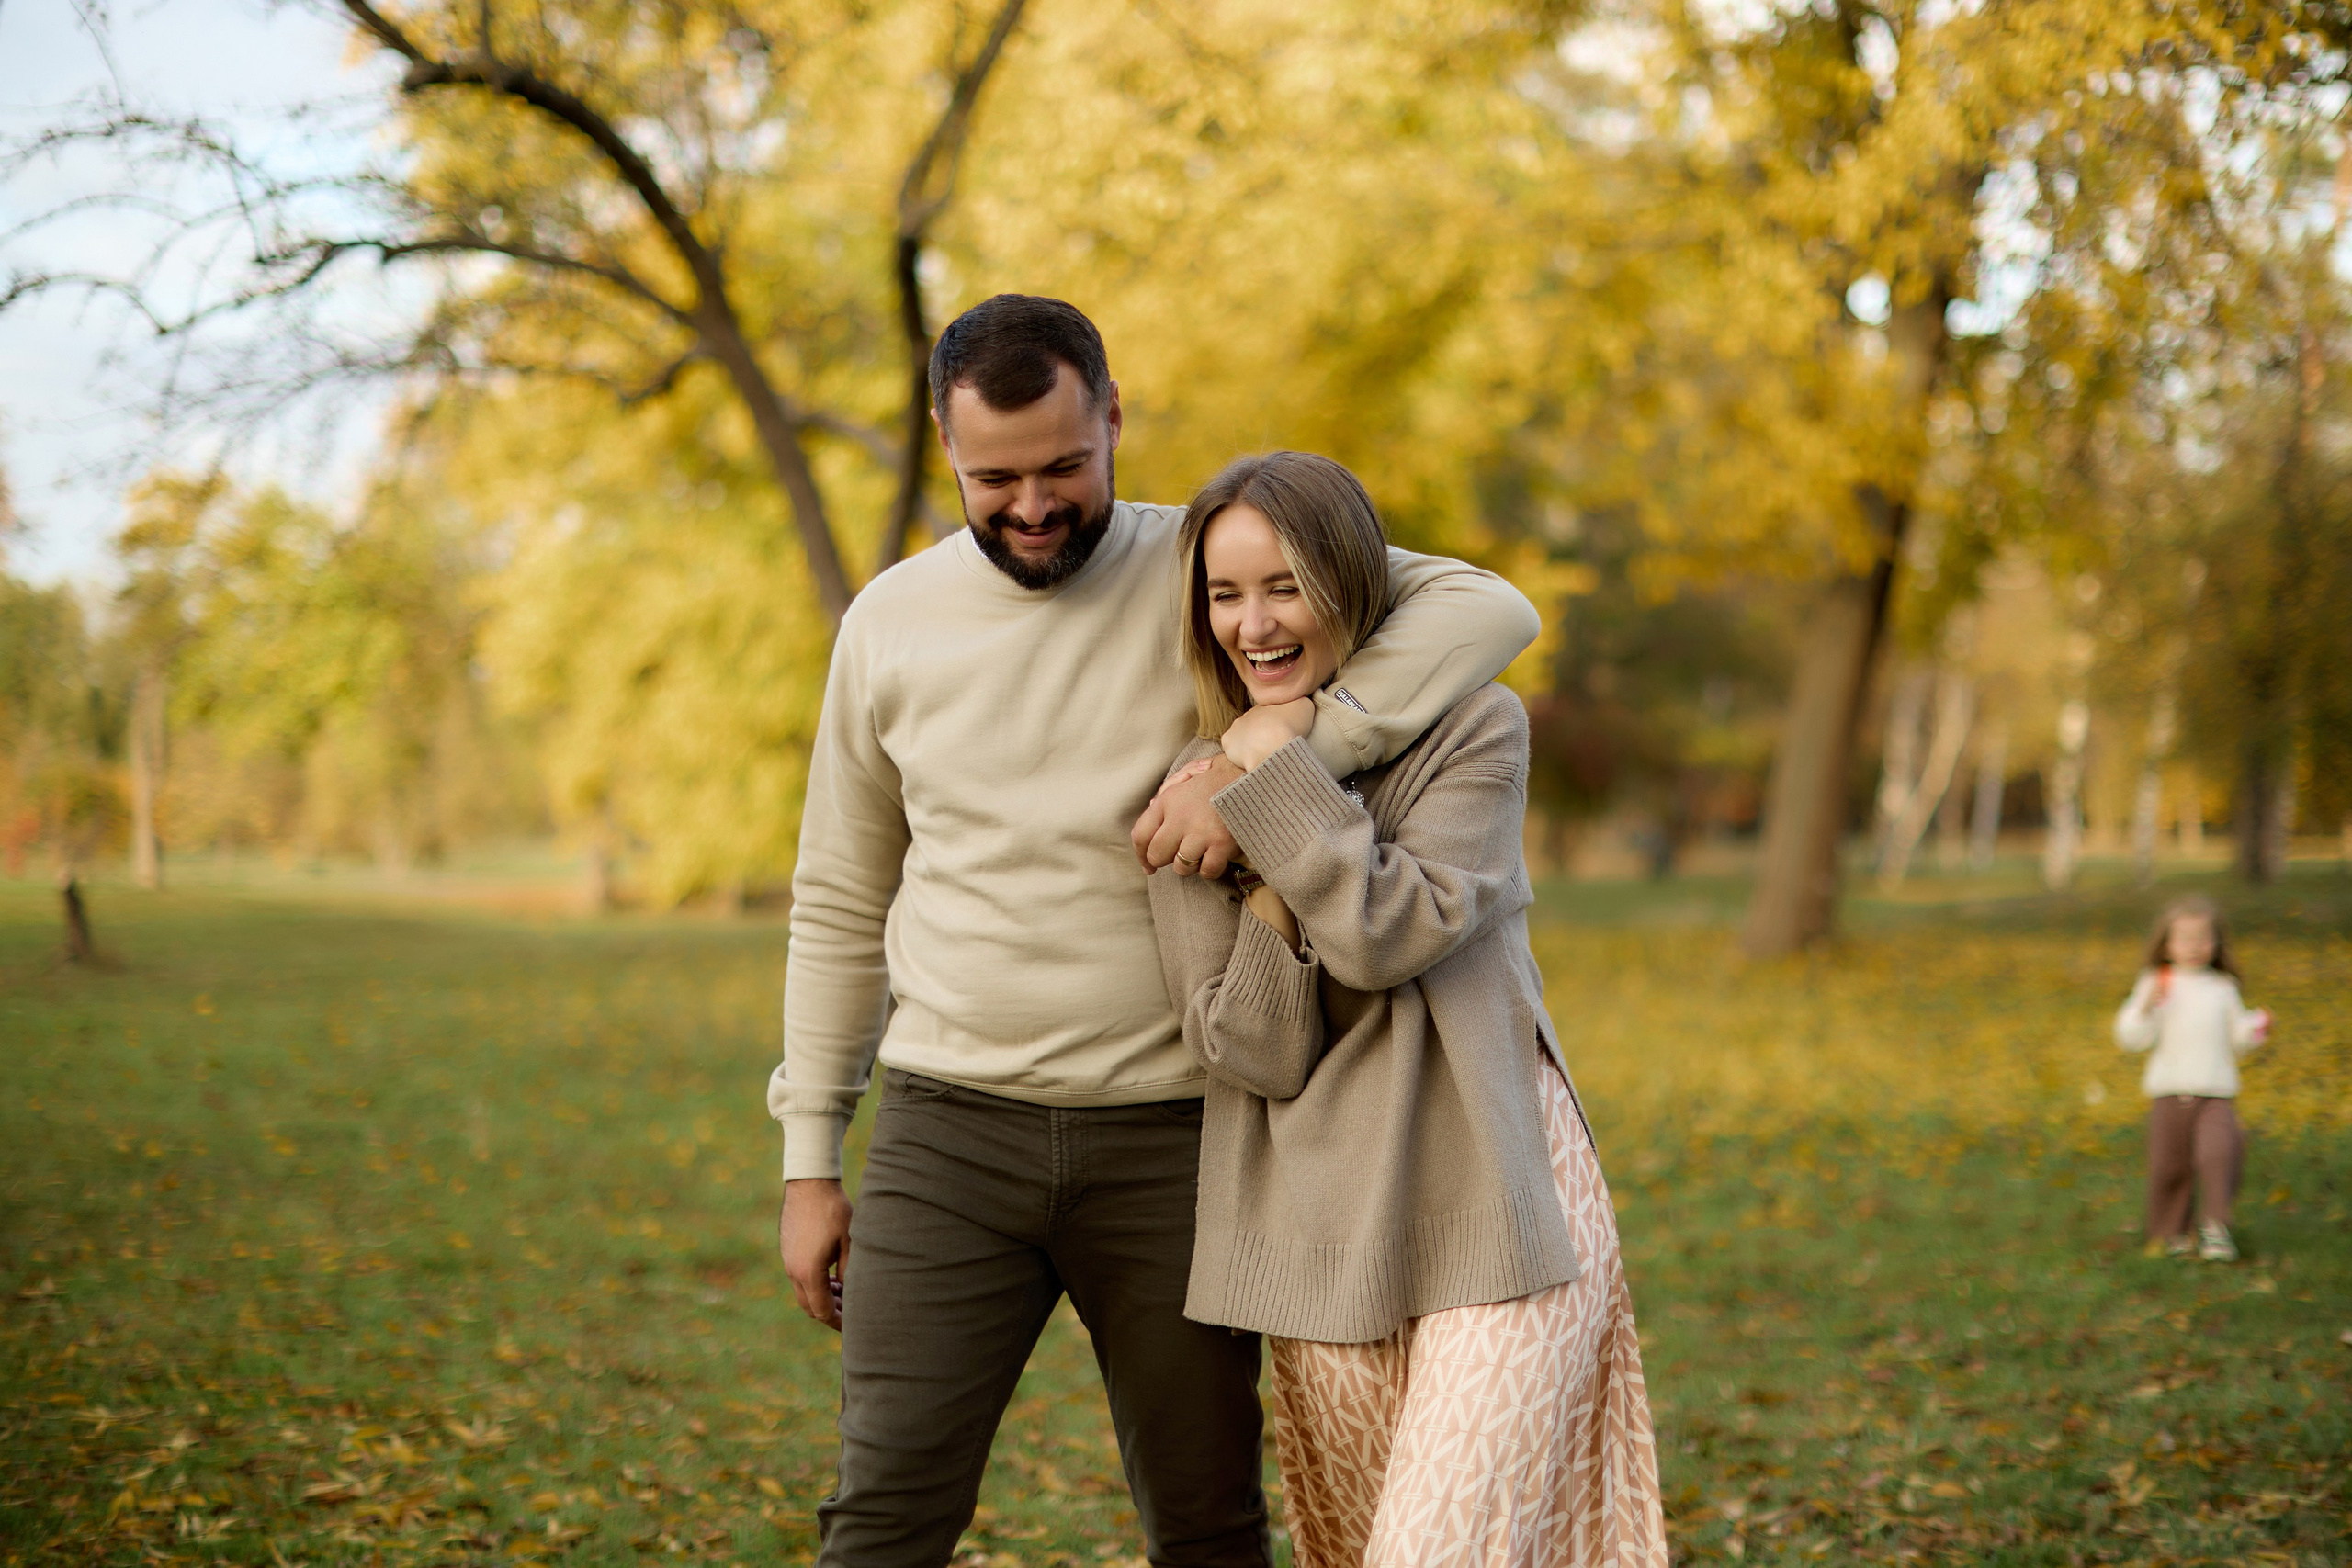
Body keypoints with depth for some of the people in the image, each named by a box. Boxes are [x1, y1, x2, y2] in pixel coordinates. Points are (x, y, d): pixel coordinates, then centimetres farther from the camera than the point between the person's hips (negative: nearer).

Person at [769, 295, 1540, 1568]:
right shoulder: (891, 624, 5)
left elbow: (1487, 609, -15)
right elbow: (841, 905, 12)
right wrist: (808, 1162, 9)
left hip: (1169, 1133, -1)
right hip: (949, 1129, 1)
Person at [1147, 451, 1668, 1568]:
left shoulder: (1474, 730, -3)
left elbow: (1390, 932, -17)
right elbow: (1247, 1055, -3)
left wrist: (1282, 771, -12)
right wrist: (1275, 899, -16)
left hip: (1490, 1217, -4)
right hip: (1319, 1241, 4)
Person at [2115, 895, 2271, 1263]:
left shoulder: (2223, 988, 11)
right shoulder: (2156, 985, 3)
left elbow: (2236, 1041, 18)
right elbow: (2132, 1038, -4)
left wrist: (2254, 1029, -1)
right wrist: (2146, 1006, -20)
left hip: (2216, 1094, 1)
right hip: (2170, 1094, -1)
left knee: (2219, 1153, -22)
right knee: (2168, 1166, 4)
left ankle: (2214, 1226, -13)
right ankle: (2170, 1233, 22)